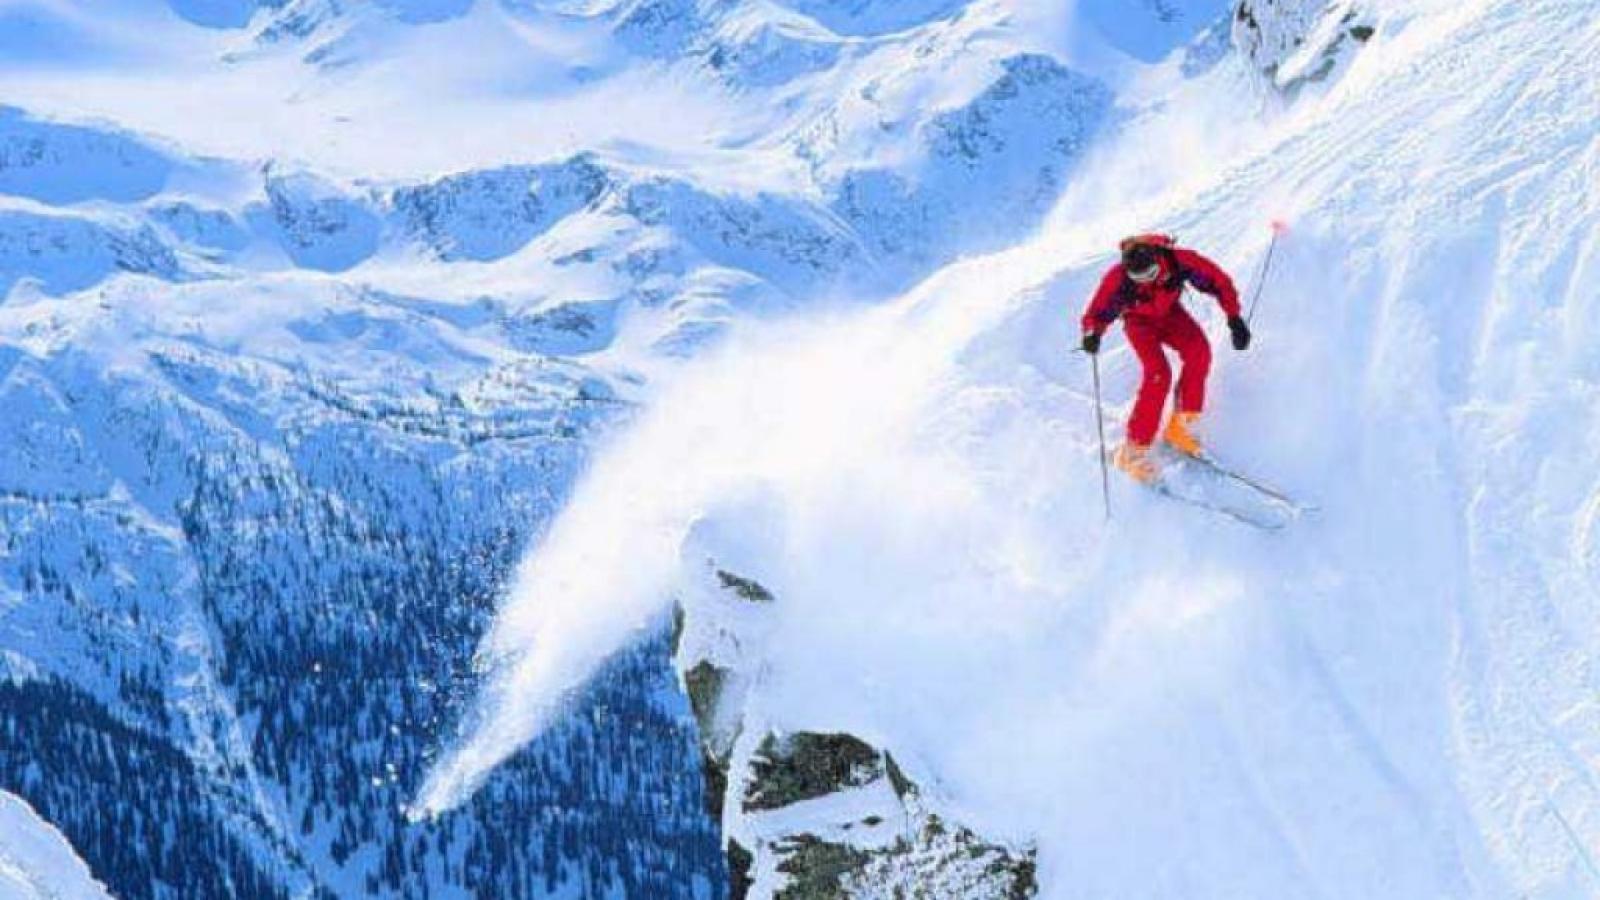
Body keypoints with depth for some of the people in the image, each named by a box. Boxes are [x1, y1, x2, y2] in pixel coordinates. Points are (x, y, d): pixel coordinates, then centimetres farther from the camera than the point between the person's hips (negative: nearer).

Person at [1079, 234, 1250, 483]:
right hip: (1140, 321, -3)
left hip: (1170, 313, 3)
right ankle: (1134, 450, -19)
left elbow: (1219, 282, -20)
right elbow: (1098, 313, -26)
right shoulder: (1118, 279, -36)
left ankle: (1181, 425, -10)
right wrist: (1092, 334, -47)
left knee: (1198, 350, -24)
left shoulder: (1179, 261, -34)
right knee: (1158, 373, -25)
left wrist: (1234, 318, -25)